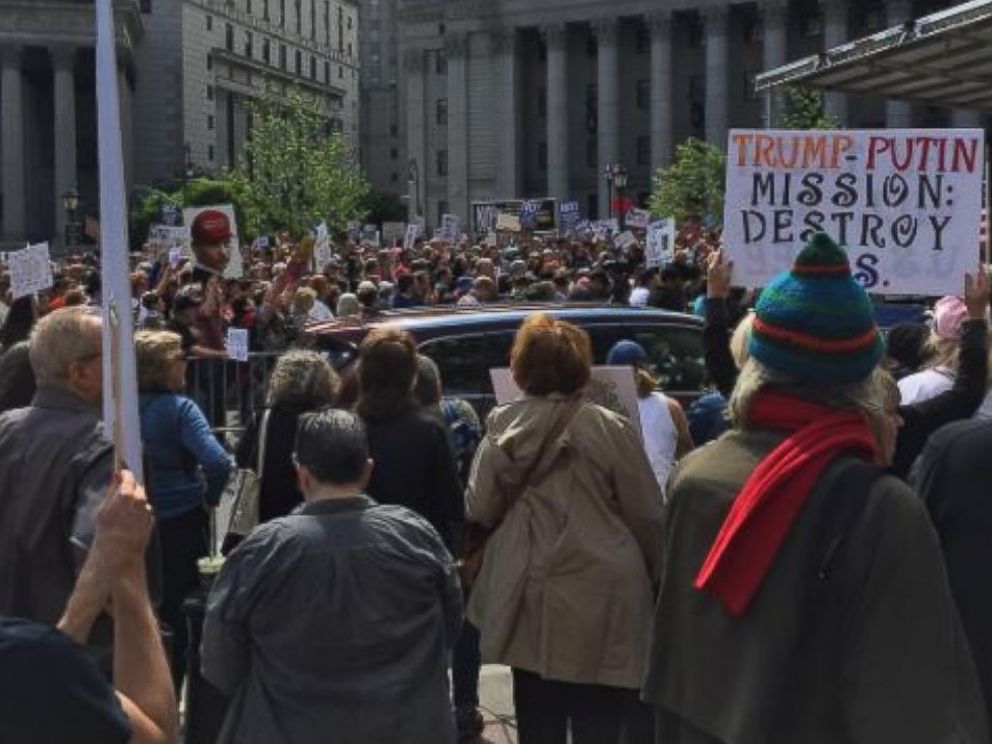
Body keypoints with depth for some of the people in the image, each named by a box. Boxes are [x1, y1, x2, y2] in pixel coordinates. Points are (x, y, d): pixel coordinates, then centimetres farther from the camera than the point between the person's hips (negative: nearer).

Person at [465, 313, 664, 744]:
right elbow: (646, 515, -4)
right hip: (600, 602, -3)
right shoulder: (610, 429, -10)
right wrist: (660, 576, 11)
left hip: (530, 602, 3)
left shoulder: (503, 429, -2)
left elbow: (480, 511, 4)